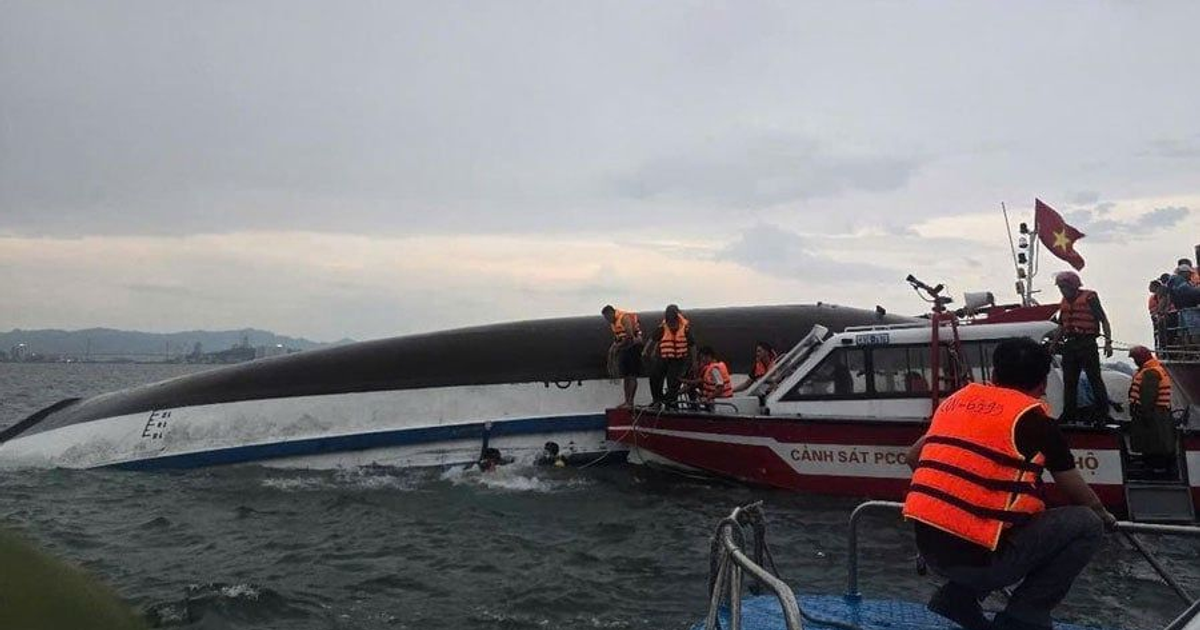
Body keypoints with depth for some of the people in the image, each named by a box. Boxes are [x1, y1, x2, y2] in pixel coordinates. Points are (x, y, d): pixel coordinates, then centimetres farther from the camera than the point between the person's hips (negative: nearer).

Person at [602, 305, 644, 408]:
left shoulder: (624, 318, -16)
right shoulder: (613, 323, 12)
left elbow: (630, 336, -23)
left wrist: (617, 346, -16)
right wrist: (612, 349, 5)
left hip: (633, 347, -9)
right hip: (624, 348, 9)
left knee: (632, 376, -10)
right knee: (626, 376, 9)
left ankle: (630, 402, -12)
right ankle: (627, 401, 13)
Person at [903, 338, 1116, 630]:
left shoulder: (955, 400, 13)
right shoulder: (1033, 417, -1)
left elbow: (914, 457, 26)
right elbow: (1078, 494, 12)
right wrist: (1104, 515, 34)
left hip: (929, 547, 7)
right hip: (977, 556, -6)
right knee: (1087, 525, 8)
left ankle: (955, 600, 17)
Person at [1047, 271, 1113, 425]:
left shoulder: (1089, 297, -5)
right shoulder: (1064, 302, 15)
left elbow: (1103, 320, -6)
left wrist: (1108, 342, -14)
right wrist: (1052, 345, 20)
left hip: (1087, 343, -7)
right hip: (1069, 344, 7)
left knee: (1095, 379, -4)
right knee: (1069, 382, 9)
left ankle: (1103, 413, 1)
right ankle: (1069, 414, 16)